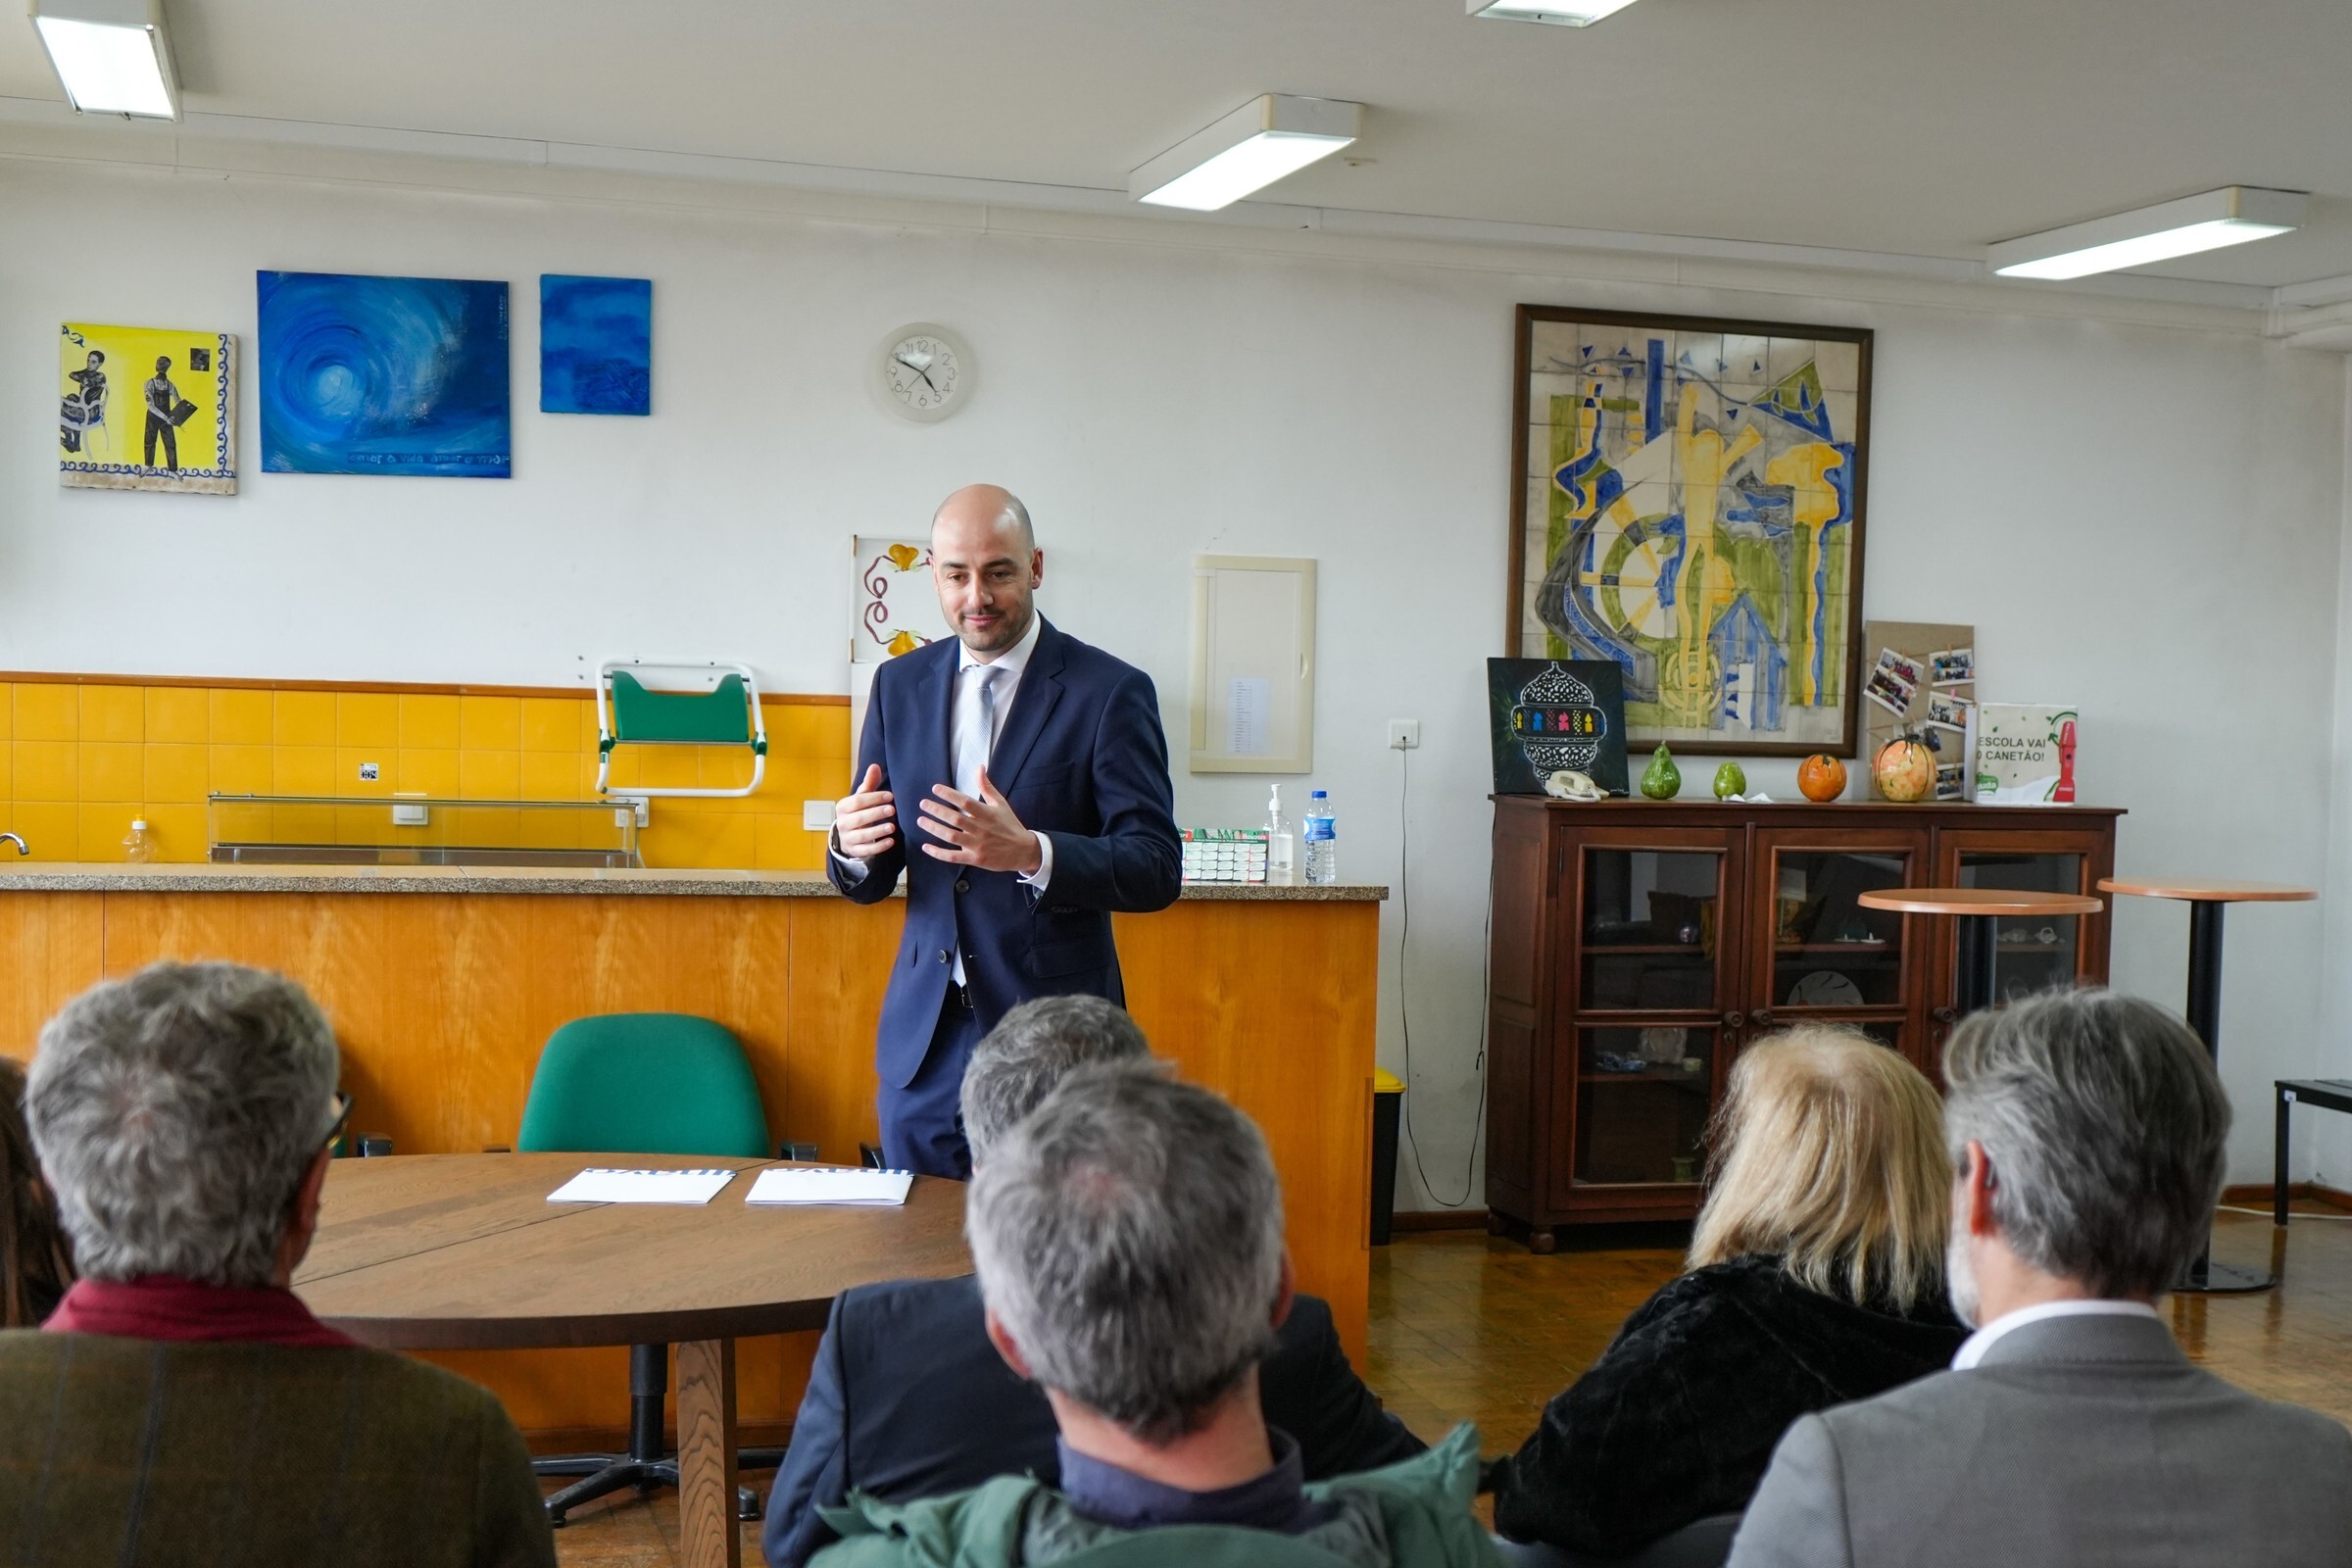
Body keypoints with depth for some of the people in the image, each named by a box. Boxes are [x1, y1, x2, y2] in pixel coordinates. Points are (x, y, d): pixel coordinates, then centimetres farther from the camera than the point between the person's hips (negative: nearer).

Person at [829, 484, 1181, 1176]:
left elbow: (1158, 870, -12)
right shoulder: (899, 684, 8)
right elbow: (868, 883, 10)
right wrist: (854, 848, -15)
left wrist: (1030, 853, -28)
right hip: (925, 1037, 4)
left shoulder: (1111, 691, -6)